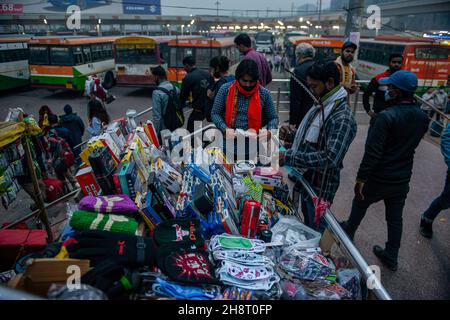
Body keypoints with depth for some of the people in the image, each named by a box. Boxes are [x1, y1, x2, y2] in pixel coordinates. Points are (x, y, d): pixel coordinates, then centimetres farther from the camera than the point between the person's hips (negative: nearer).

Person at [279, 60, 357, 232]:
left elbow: (330, 159, -33)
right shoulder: (320, 105, 4)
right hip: (306, 179, 8)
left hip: (320, 187, -8)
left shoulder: (343, 118, -25)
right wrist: (290, 134, -2)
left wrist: (289, 158, -31)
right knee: (306, 227, 26)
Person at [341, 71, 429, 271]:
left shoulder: (387, 116, -25)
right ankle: (391, 258, 30)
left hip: (379, 178, -5)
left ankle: (348, 232, 45)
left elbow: (373, 151, -25)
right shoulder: (422, 117, -3)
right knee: (395, 218, 17)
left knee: (360, 204, 21)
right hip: (403, 179, 5)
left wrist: (361, 177, -19)